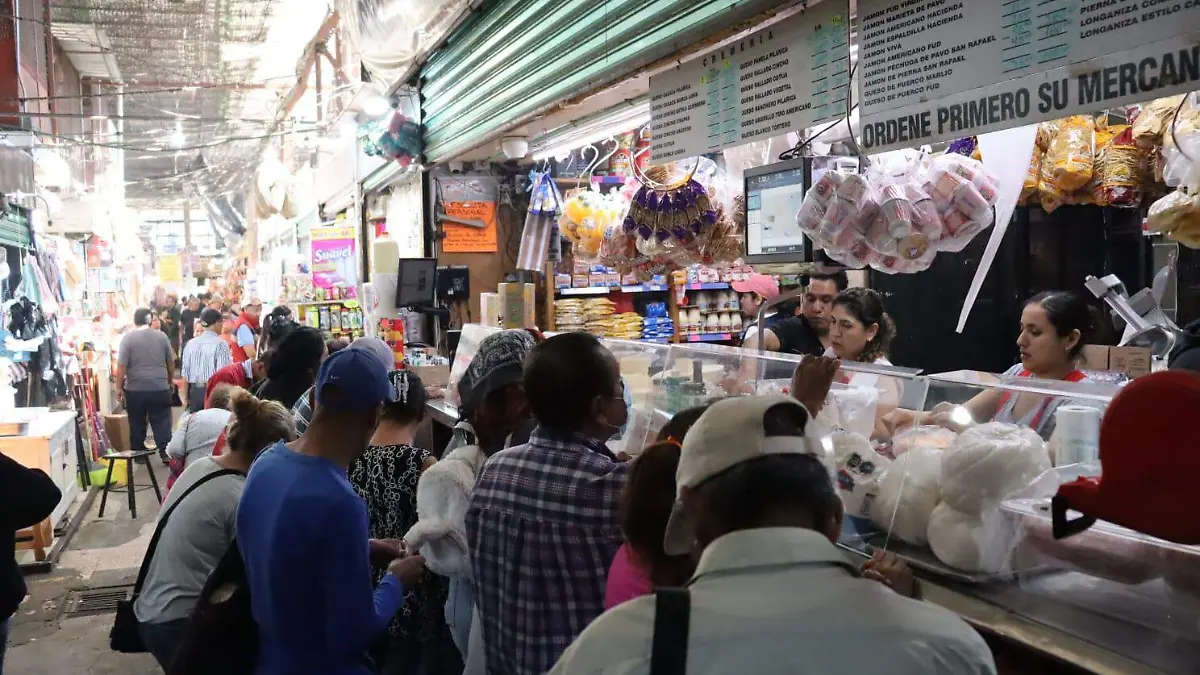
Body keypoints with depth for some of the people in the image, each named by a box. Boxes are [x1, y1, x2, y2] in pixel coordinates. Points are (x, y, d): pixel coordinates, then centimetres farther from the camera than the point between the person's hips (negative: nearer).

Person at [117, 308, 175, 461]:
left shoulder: (128, 338, -6)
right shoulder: (161, 336, 2)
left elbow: (121, 365, -9)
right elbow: (171, 362, 10)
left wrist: (119, 387, -1)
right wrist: (170, 380, 24)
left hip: (135, 389, -1)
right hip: (160, 388, 1)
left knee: (137, 423, 11)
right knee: (162, 422, 5)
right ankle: (165, 453, 1)